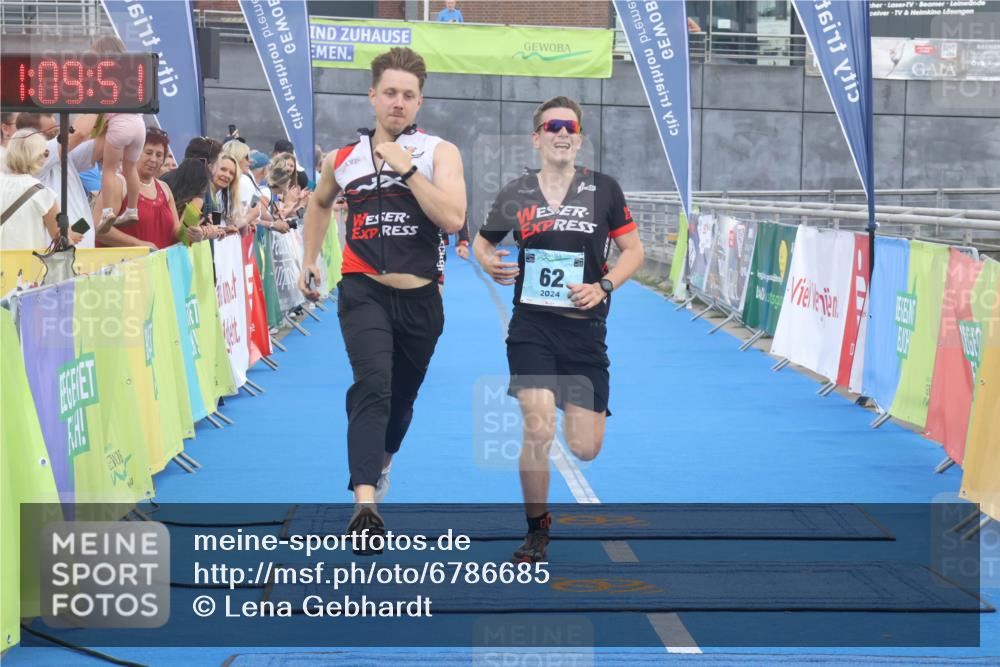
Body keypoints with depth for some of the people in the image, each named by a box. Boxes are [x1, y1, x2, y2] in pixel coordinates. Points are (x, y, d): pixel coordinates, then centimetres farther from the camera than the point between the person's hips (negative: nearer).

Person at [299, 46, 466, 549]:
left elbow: (452, 219, -18)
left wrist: (405, 167, -19)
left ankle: (380, 466, 48)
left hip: (419, 298, 1)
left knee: (401, 399, 16)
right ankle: (365, 503, -36)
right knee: (373, 385, -24)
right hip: (363, 291, -1)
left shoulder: (438, 152, -1)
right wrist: (310, 261, 23)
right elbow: (319, 204, 29)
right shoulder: (343, 158, 7)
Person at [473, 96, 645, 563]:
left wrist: (604, 286, -11)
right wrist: (489, 263, -6)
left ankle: (581, 412, 39)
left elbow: (633, 250, 6)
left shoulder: (603, 189, 0)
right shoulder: (516, 194, 2)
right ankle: (536, 532, 5)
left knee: (584, 449, -2)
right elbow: (482, 242, 16)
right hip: (532, 327, 0)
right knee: (538, 432, -17)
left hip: (584, 328, 0)